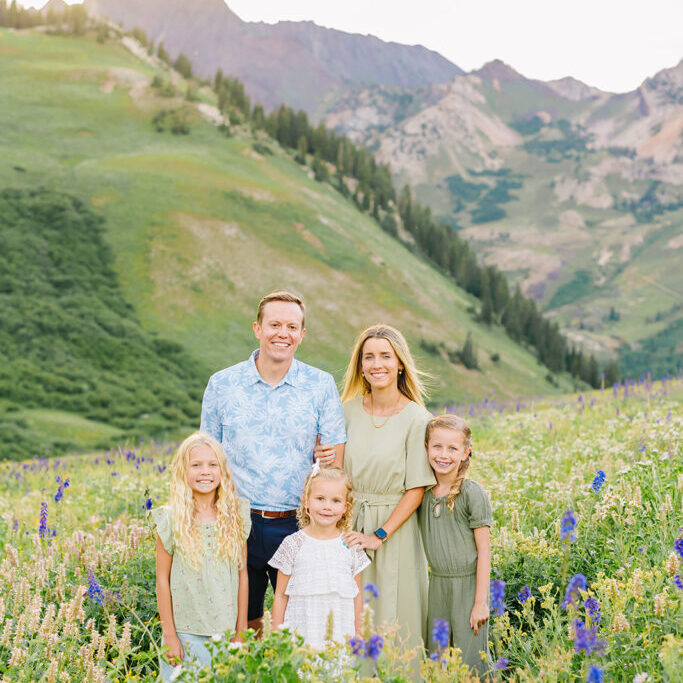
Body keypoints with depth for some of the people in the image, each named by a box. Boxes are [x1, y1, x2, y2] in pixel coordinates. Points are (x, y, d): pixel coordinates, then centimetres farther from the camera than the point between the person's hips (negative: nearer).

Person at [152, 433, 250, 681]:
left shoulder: (235, 516, 1)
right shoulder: (172, 520, -7)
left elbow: (242, 574, 6)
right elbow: (163, 580, -3)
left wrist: (241, 630, 6)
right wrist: (169, 635, -3)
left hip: (226, 633, 2)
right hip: (185, 633, -2)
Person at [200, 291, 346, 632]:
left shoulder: (322, 385, 1)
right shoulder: (222, 384, 2)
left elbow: (335, 455, 5)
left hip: (298, 525, 0)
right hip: (240, 524, 1)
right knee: (242, 626, 11)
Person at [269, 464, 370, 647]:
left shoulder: (351, 546, 5)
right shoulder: (293, 544, 0)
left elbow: (357, 596, 11)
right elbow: (280, 596, 4)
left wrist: (358, 636, 10)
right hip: (299, 634, -1)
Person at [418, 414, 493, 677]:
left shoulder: (472, 494, -12)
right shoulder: (423, 493, 2)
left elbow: (484, 550, -10)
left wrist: (481, 602, -12)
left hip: (468, 585, -5)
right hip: (437, 585, 5)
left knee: (469, 660, -1)